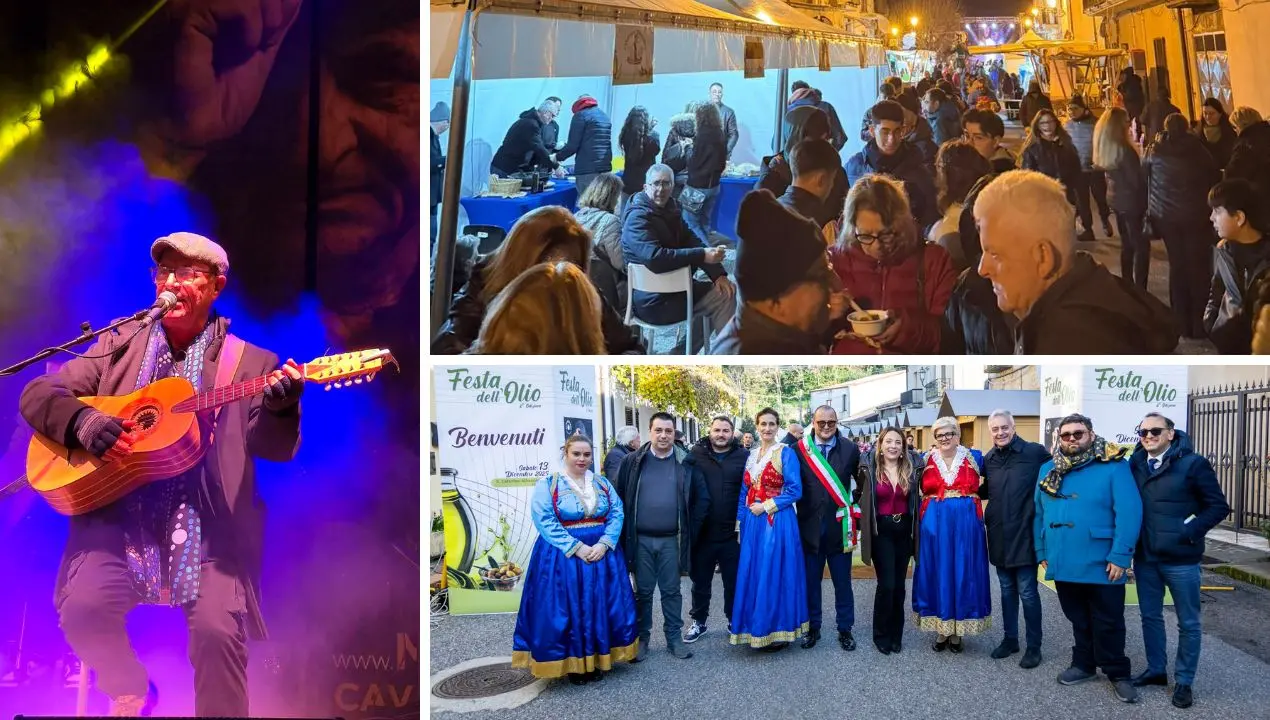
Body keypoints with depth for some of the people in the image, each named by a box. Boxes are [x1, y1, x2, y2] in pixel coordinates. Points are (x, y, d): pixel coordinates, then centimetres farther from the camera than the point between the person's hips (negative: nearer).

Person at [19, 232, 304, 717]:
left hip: (208, 531, -2)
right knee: (83, 609, -22)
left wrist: (278, 407, -25)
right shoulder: (120, 344, 14)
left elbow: (276, 449, -2)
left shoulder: (248, 363, 6)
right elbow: (36, 394, 11)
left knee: (218, 630, -24)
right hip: (117, 521, 2)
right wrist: (82, 419, -12)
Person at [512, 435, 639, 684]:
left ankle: (597, 659, 20)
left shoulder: (603, 483, 9)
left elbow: (617, 514, 2)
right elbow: (545, 522, -13)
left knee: (601, 608, 7)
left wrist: (604, 544, -15)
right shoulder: (547, 485, -5)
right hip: (562, 556, -4)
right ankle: (572, 663, 12)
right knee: (566, 610, 0)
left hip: (603, 554, 4)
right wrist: (577, 548, -19)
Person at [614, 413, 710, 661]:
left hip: (671, 540, 0)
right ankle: (642, 638, 19)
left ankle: (674, 637, 19)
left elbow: (702, 498, 3)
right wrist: (625, 532, 0)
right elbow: (619, 497, 4)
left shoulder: (686, 463, 1)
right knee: (643, 592, 8)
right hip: (640, 540, 0)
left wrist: (690, 530, -1)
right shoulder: (632, 462, 1)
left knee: (671, 591, 9)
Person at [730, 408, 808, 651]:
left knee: (774, 575, -2)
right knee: (752, 575, 7)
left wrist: (766, 506, -14)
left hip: (777, 523, -6)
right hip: (753, 523, 6)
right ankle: (757, 629, 17)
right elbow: (744, 492, 13)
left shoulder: (786, 453, -5)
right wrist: (740, 523, 5)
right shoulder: (751, 455, 13)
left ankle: (777, 631, 8)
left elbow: (795, 490, -11)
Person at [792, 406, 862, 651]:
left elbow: (859, 483, 6)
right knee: (810, 581, 10)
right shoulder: (798, 449, -2)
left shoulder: (850, 449, 1)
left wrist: (854, 513, 2)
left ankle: (845, 629, 21)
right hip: (809, 526, 0)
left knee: (842, 582, 8)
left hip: (839, 526, 0)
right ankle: (813, 628, 23)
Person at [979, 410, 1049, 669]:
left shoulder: (1035, 452, -10)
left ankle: (1034, 646, 12)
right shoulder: (988, 459, 7)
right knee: (1007, 590, 16)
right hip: (999, 535, 5)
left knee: (1027, 592, 0)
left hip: (1024, 534, -5)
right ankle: (1010, 638, 28)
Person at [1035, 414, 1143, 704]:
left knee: (1107, 623, 7)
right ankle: (1084, 664, 34)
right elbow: (1039, 514, 13)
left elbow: (1129, 512, -17)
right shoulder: (1048, 470, 7)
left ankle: (1118, 673, 22)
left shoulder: (1113, 466, -11)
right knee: (1078, 620, 19)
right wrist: (1042, 552, 10)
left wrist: (1120, 556, -20)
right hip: (1063, 563, 5)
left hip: (1100, 564, -5)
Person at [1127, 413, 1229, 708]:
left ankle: (1183, 681, 19)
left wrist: (1190, 532, -15)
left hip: (1180, 559, -4)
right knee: (1150, 616, 15)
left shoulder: (1193, 463, -10)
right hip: (1145, 557, 4)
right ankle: (1156, 670, 31)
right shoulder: (1135, 464, 4)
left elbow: (1218, 506, -7)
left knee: (1188, 623, 7)